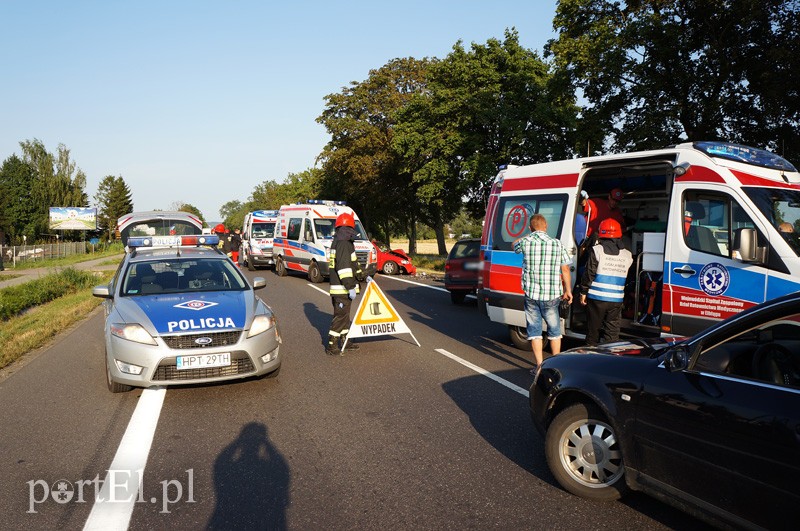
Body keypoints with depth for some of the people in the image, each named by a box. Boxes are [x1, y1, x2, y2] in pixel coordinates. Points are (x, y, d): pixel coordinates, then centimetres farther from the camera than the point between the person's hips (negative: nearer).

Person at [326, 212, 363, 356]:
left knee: (344, 315, 18)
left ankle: (344, 340, 28)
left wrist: (362, 275, 30)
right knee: (341, 316, -5)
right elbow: (344, 268, -24)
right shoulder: (344, 244, -17)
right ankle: (331, 346, -2)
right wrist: (351, 287, -24)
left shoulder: (337, 242, 17)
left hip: (337, 287, 10)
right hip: (342, 288, -10)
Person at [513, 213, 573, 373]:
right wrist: (567, 290, 14)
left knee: (534, 329, 9)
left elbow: (515, 245, 19)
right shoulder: (557, 244, -2)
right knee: (554, 329, 15)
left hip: (531, 294, -1)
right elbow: (565, 270, 4)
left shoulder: (525, 242, -6)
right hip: (552, 295, 1)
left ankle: (539, 365, 8)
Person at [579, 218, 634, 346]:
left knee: (593, 329, 10)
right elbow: (627, 276, 11)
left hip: (597, 298, -3)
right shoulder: (627, 255, 5)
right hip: (616, 300, 3)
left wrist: (583, 292, -1)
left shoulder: (597, 250, -8)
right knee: (612, 331, 8)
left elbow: (589, 273, -8)